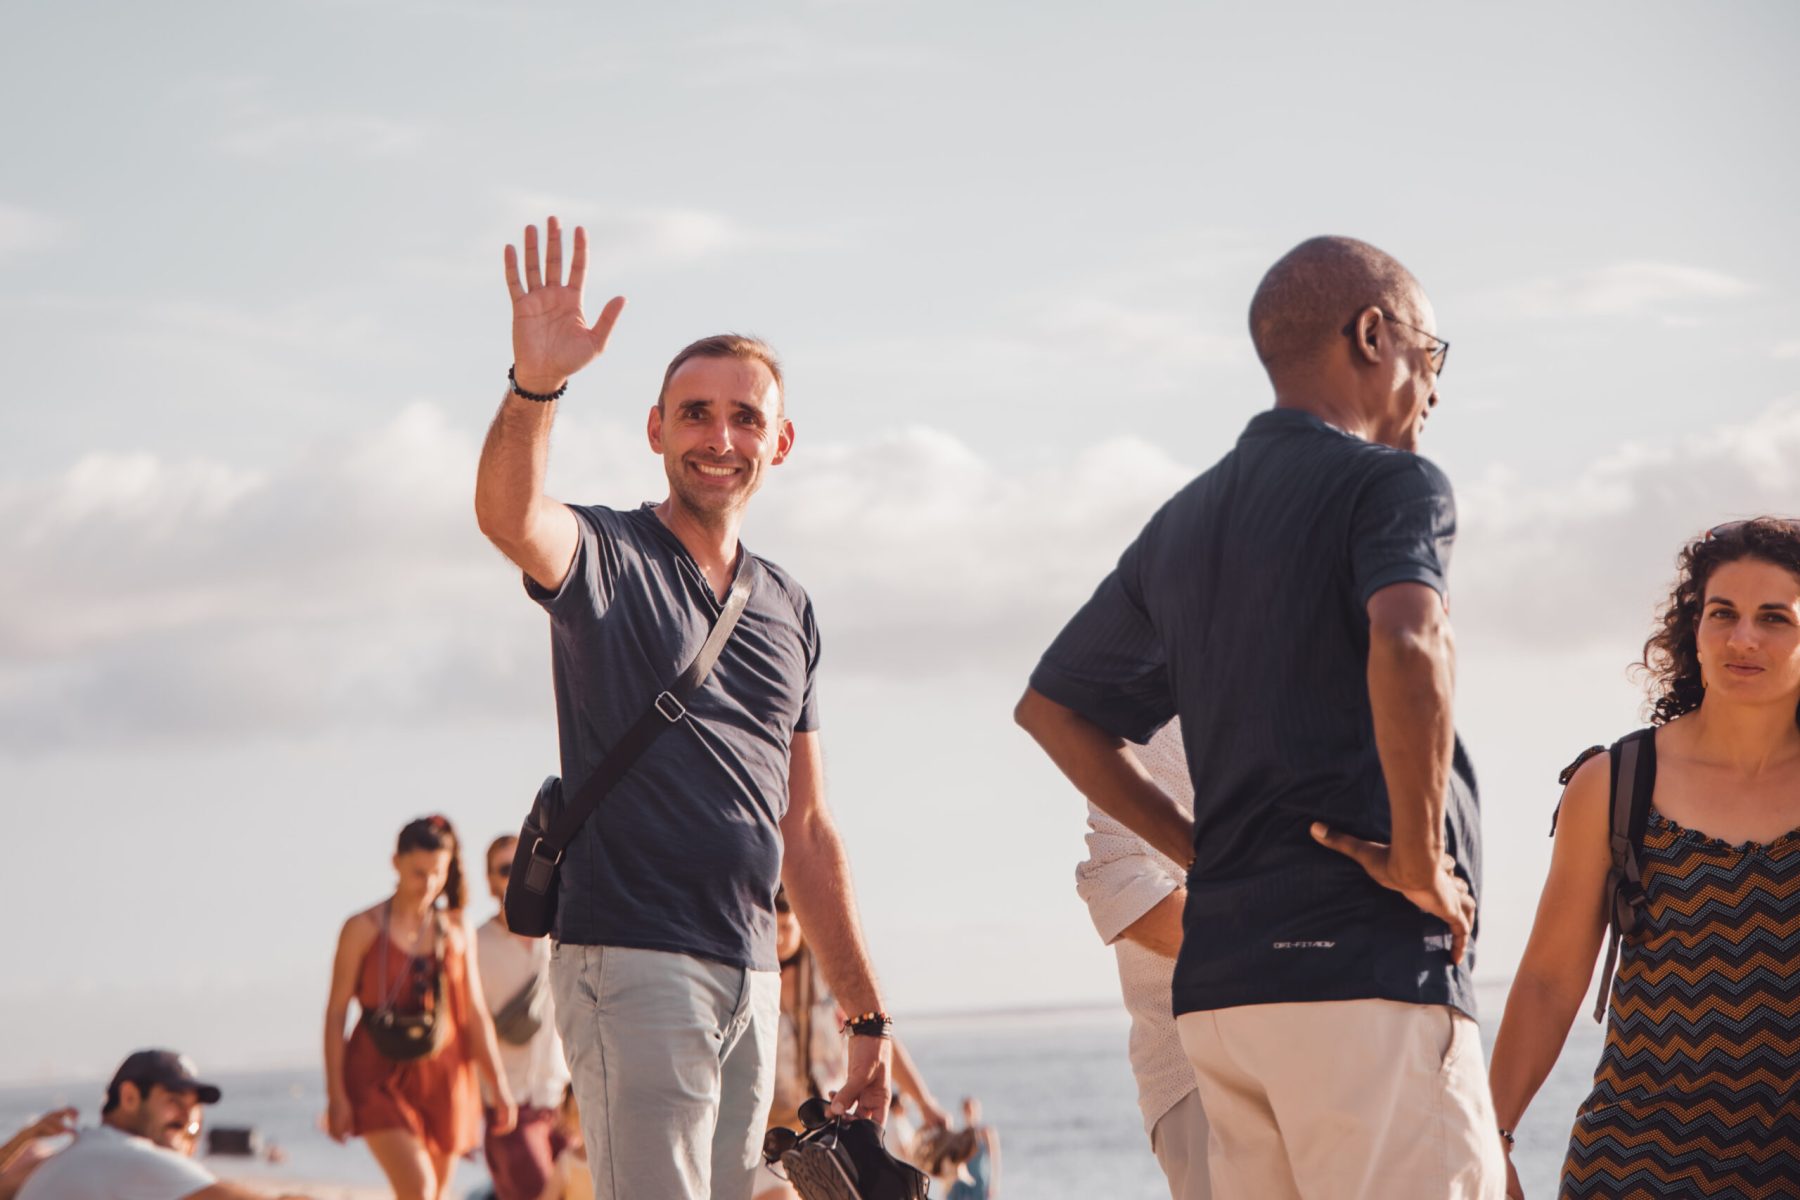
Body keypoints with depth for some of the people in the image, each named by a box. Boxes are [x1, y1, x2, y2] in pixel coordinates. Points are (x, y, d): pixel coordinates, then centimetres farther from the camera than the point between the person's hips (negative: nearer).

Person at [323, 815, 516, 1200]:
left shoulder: (456, 932, 8)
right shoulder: (365, 929, -3)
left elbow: (475, 1013, 11)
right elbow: (336, 1011, -2)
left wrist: (498, 1086, 7)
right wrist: (336, 1094, -7)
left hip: (442, 1080, 4)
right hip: (381, 1077, -4)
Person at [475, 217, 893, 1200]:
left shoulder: (788, 611, 18)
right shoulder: (605, 558, 0)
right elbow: (505, 513, -26)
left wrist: (865, 1013, 19)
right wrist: (534, 383, -44)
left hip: (751, 977, 7)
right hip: (631, 961, -6)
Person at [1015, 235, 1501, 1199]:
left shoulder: (1184, 521, 18)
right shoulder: (1388, 482, -5)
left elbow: (1049, 705, 26)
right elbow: (1408, 645, -26)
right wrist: (1419, 863, -15)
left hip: (1218, 974, 8)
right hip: (1365, 969, -8)